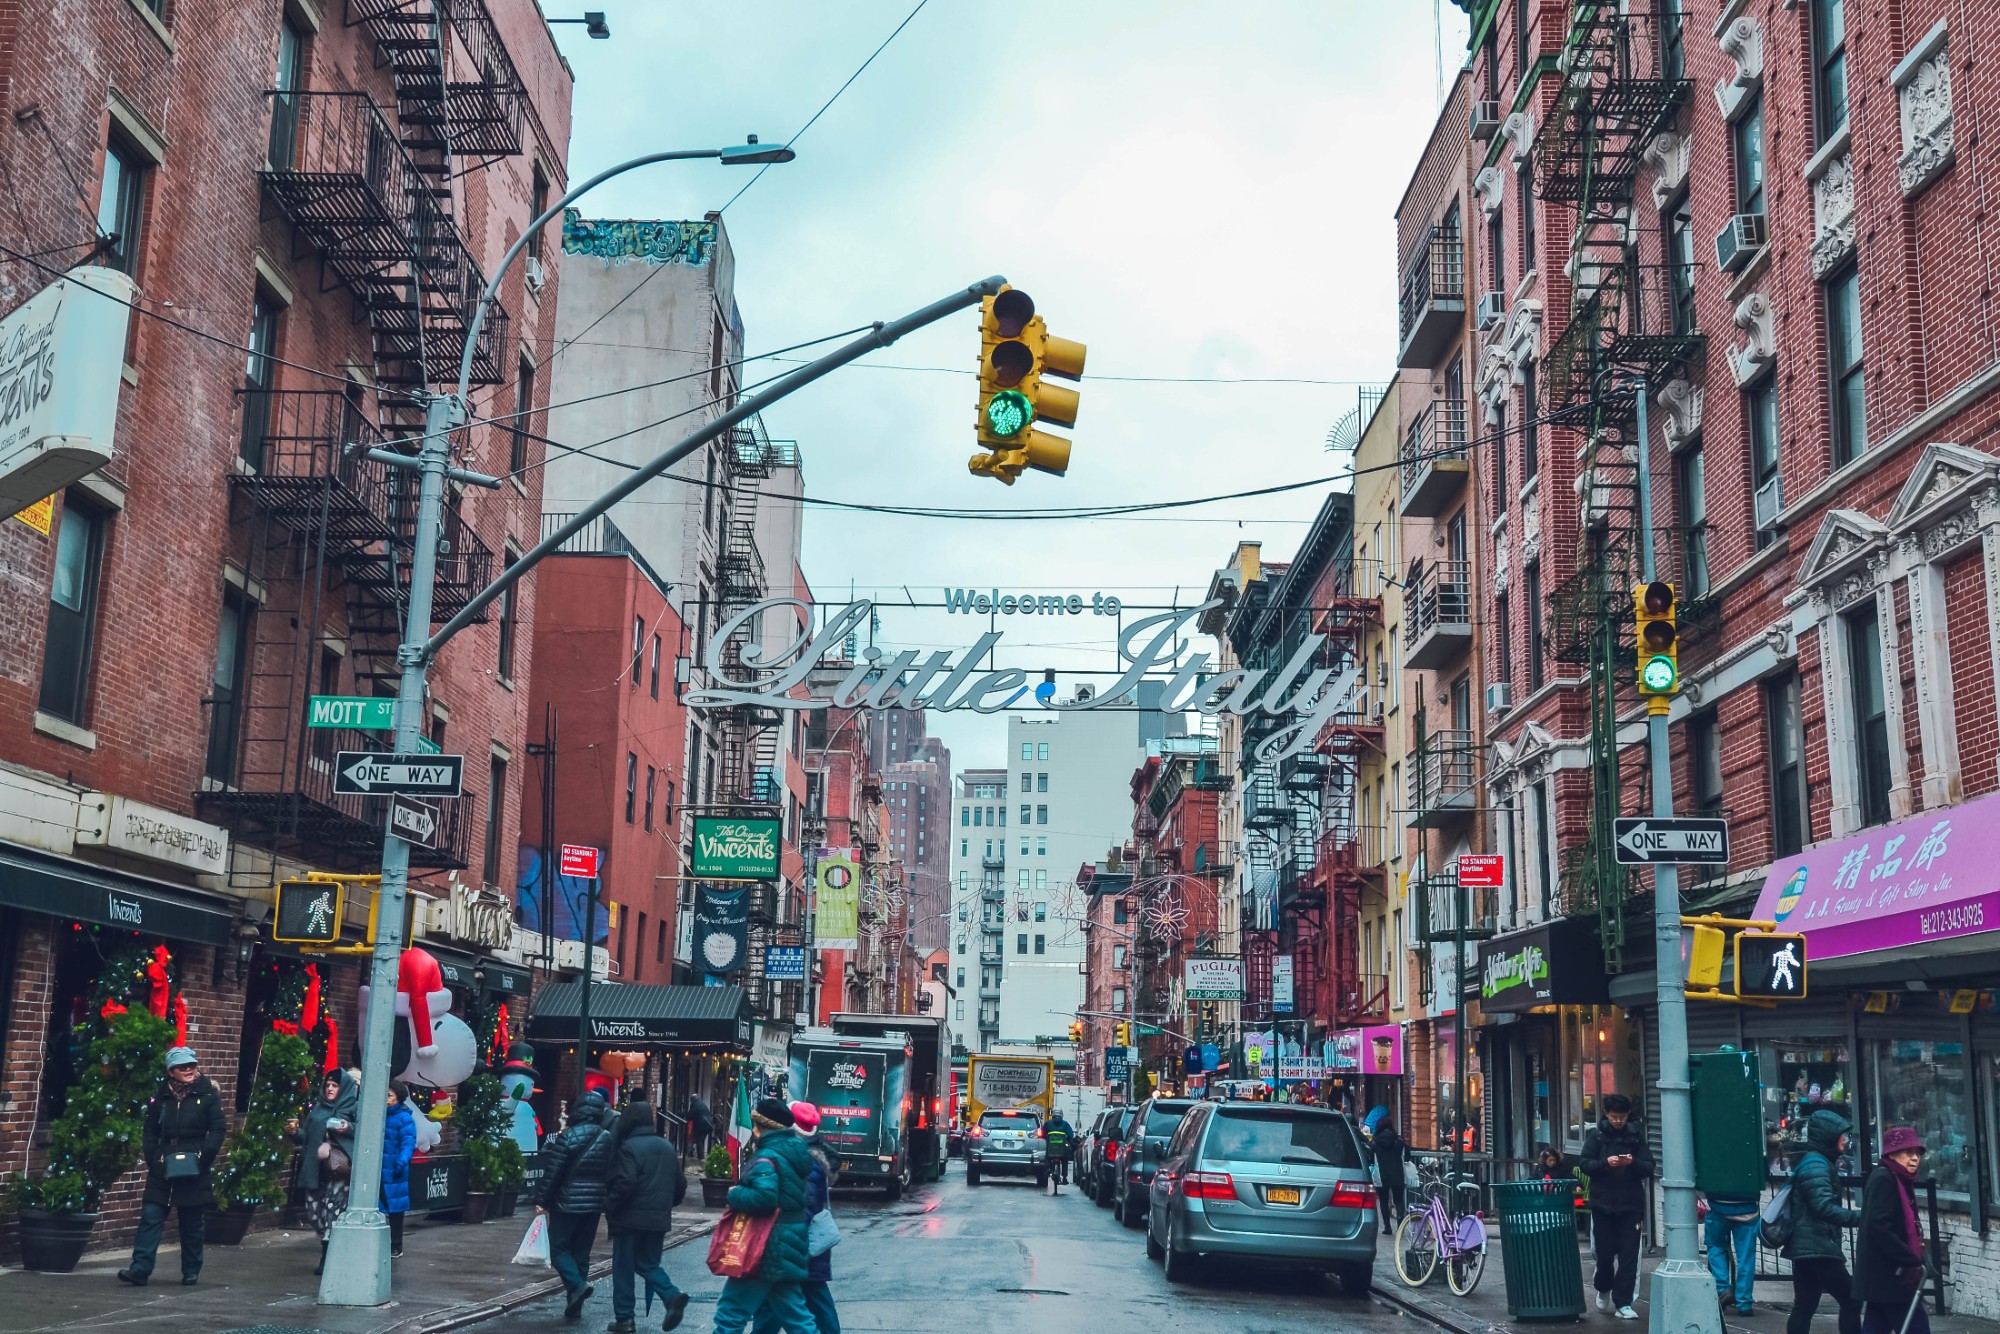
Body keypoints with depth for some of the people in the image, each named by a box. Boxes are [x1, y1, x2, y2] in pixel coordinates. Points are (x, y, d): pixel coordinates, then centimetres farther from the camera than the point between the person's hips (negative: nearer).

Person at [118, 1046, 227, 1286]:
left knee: (192, 1223, 7)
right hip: (163, 1169, 2)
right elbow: (150, 1131, 12)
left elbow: (218, 1129, -4)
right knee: (150, 1218, -5)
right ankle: (140, 1269, -5)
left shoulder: (207, 1095, -1)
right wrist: (152, 1160, -1)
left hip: (194, 1171, -2)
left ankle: (191, 1272, 17)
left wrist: (203, 1158, -12)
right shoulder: (161, 1096, 8)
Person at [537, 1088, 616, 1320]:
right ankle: (574, 1305, 12)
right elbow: (611, 1173, 6)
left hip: (567, 1203, -5)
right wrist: (607, 1201, 15)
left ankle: (577, 1284, -16)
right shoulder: (609, 1139, 1)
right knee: (581, 1252, 11)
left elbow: (552, 1173, -11)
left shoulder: (567, 1137, -13)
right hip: (594, 1205, 5)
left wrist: (542, 1201, -4)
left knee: (558, 1248, 7)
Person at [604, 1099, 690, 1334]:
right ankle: (673, 1296, -6)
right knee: (648, 1264, 17)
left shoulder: (629, 1147, -12)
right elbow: (680, 1183, 12)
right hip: (659, 1218, 6)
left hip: (631, 1217, -6)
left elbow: (625, 1183, -21)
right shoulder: (667, 1146, 10)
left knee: (623, 1268, 7)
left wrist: (610, 1207, -8)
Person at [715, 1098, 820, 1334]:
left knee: (731, 1312, -3)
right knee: (793, 1313, 15)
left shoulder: (767, 1157, -16)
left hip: (768, 1247, -9)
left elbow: (763, 1197, -31)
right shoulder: (797, 1153, 12)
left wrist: (735, 1194, -15)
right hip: (788, 1244, 9)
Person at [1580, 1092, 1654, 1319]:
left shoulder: (1635, 1136, 5)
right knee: (1605, 1253, 5)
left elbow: (1648, 1168, 3)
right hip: (1603, 1204, 0)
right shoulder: (1596, 1135, 3)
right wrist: (1605, 1163, -19)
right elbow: (1585, 1165, -1)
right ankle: (1603, 1290, 31)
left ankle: (1623, 1303, 2)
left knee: (1629, 1256, -3)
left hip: (1631, 1205, 0)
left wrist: (1633, 1163, -17)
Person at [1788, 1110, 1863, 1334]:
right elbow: (1824, 1208, -24)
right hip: (1818, 1248, -10)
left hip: (1806, 1248, 10)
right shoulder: (1816, 1165, -14)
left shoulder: (1817, 1162, 18)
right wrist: (1859, 1217, -26)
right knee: (1851, 1300, -5)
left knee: (1804, 1307, 8)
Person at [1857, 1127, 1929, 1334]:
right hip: (1887, 1275, -10)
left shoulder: (1900, 1181, 16)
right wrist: (1911, 1261, -21)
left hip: (1887, 1275, 10)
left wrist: (1913, 1258, 4)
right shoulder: (1883, 1179, -14)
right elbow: (1878, 1226, -23)